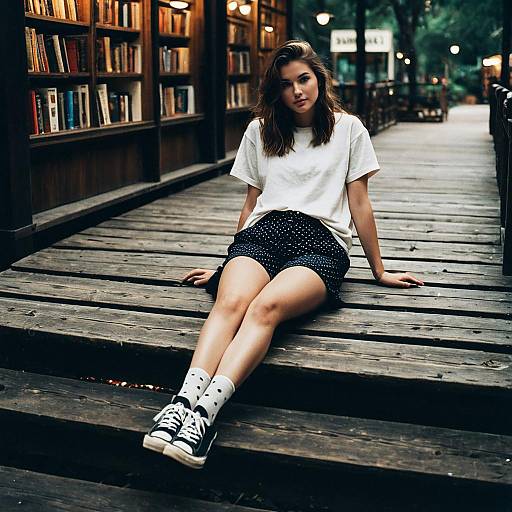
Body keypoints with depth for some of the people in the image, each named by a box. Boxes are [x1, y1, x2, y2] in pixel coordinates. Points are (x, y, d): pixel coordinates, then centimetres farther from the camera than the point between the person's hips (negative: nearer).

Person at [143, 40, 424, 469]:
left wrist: (379, 271, 16)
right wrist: (228, 263, 25)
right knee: (230, 302, -33)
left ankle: (207, 408, -52)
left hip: (321, 241, -3)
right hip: (264, 231, 3)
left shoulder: (348, 128, 14)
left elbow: (359, 203, 15)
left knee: (266, 306, -36)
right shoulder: (260, 131, 21)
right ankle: (186, 398, -51)